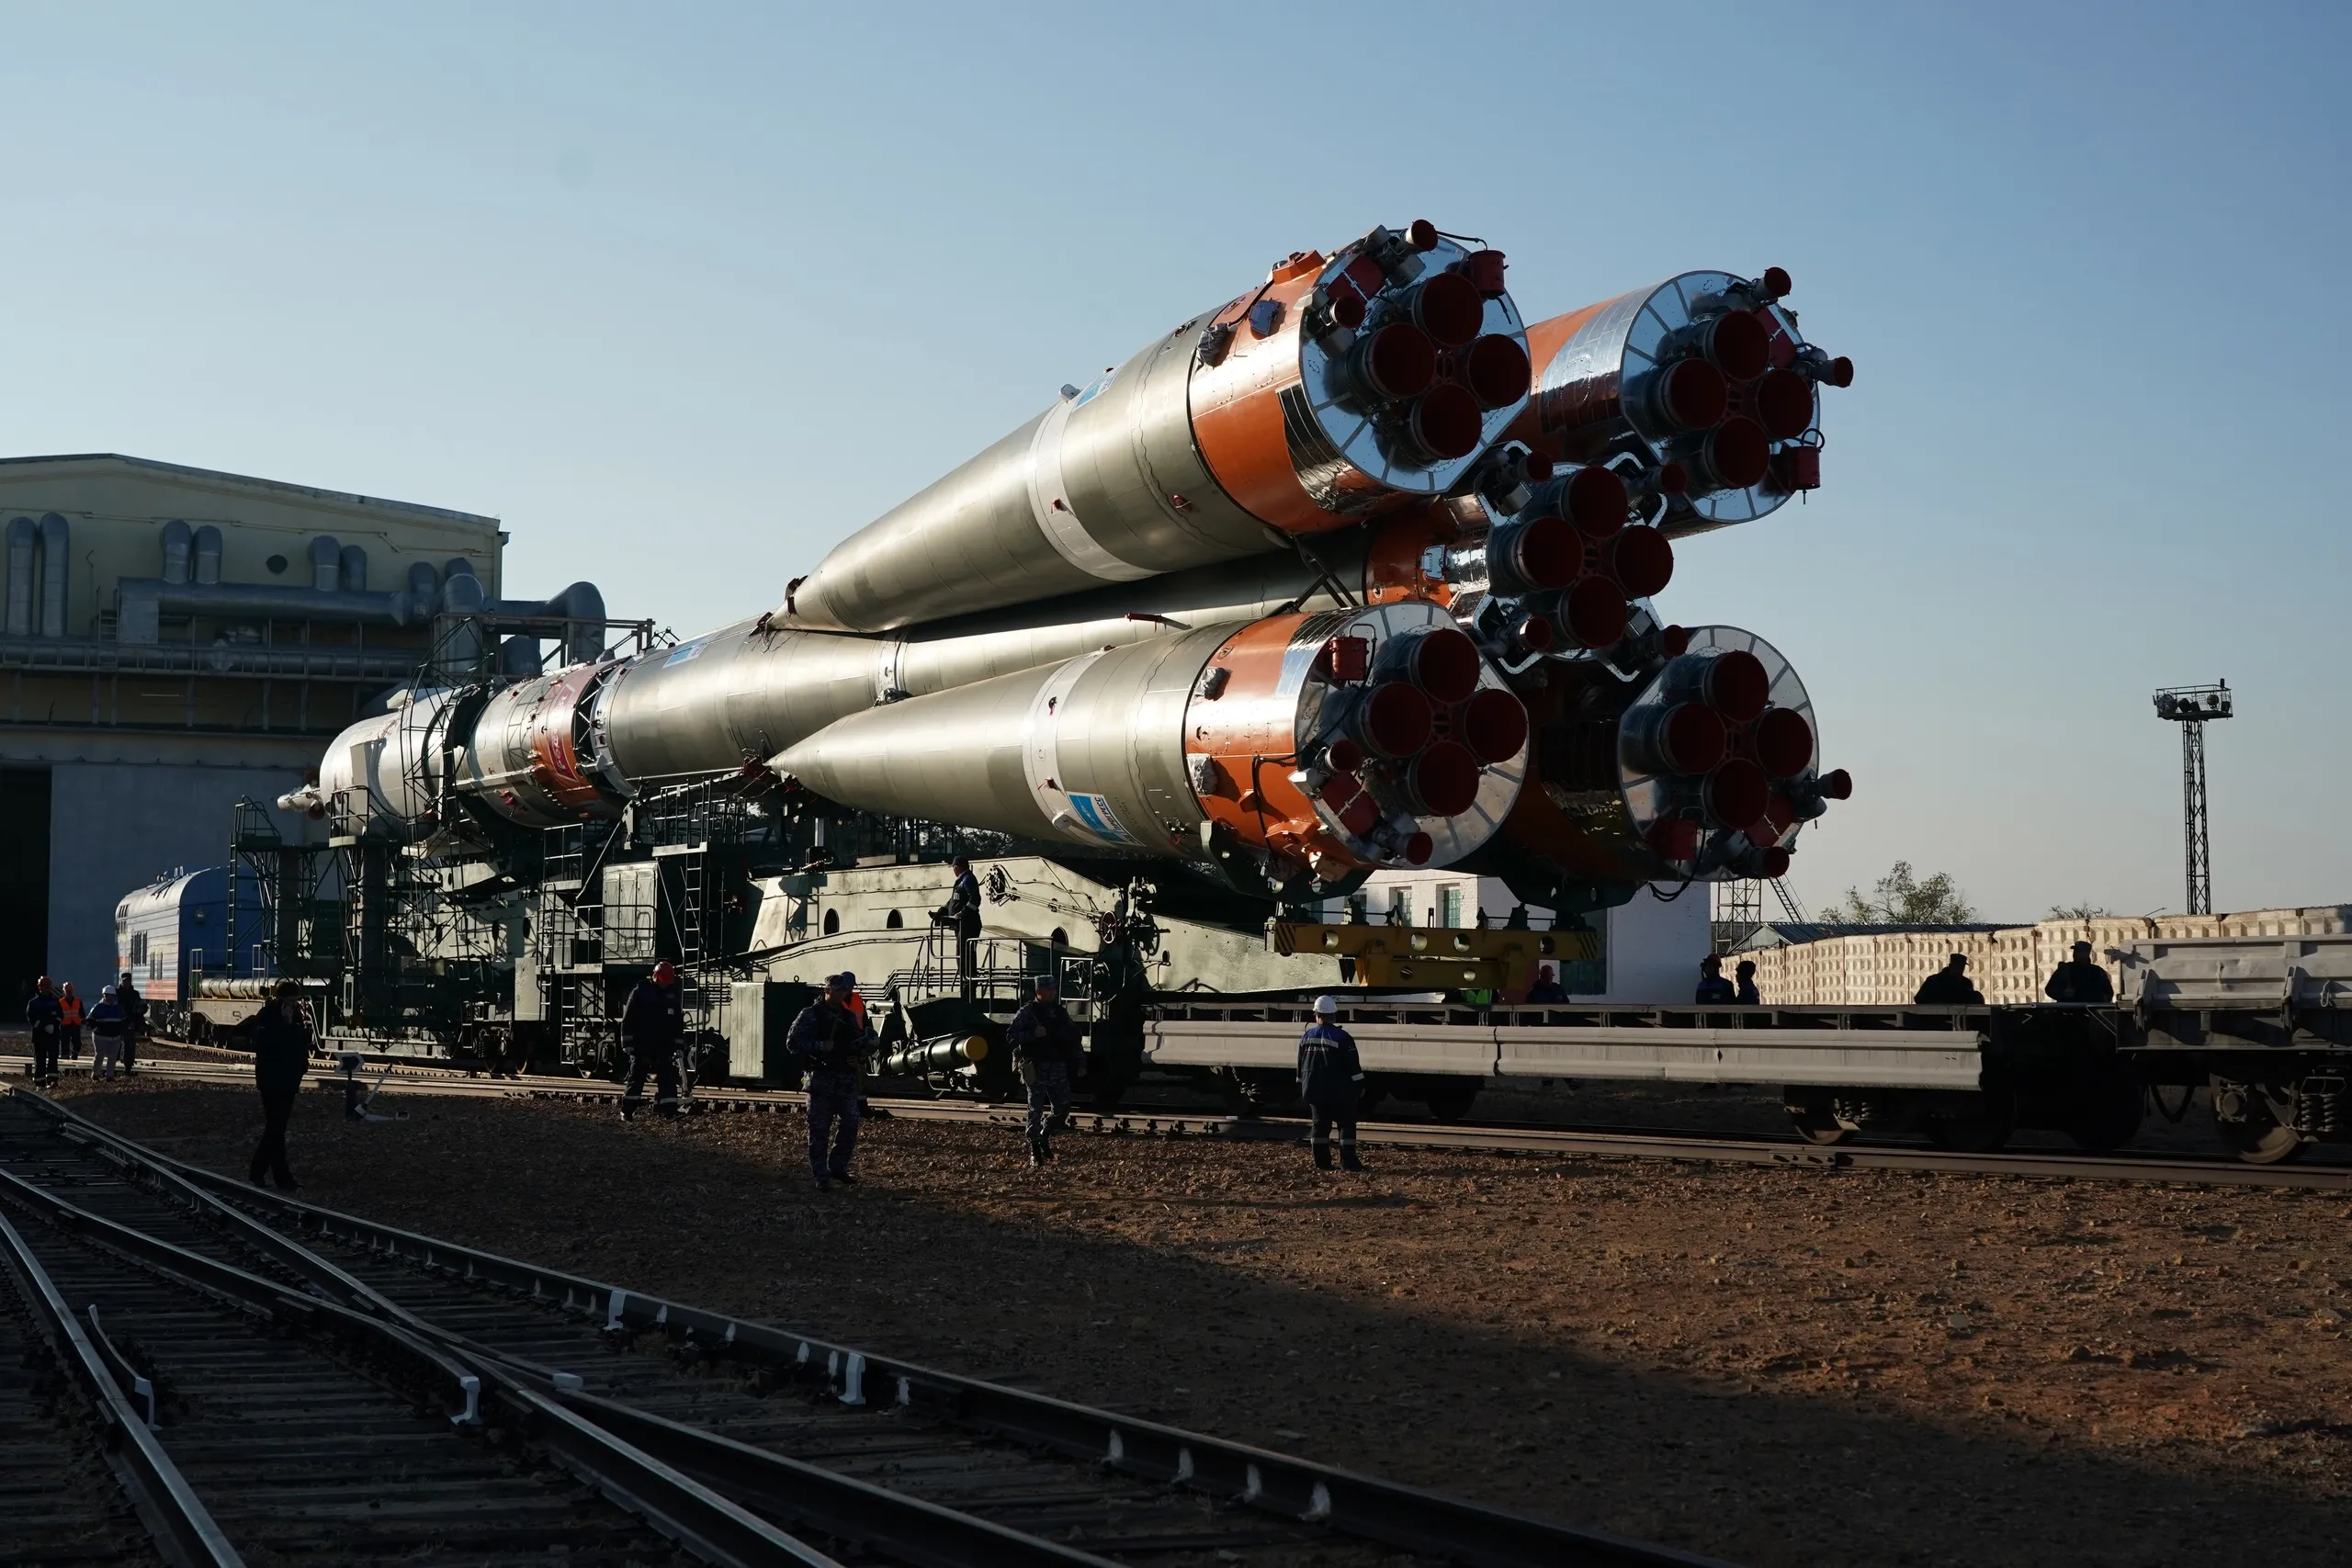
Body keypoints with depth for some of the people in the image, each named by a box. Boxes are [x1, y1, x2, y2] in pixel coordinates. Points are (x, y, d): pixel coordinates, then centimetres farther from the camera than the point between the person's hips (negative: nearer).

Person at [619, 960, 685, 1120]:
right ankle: (627, 1111, 12)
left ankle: (670, 1111, -8)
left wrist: (678, 1046, 9)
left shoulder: (673, 995, 7)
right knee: (636, 1078, 3)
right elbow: (628, 1020, -4)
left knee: (667, 1079, -5)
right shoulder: (640, 992, -4)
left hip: (664, 1047, 3)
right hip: (642, 1046, -3)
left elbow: (678, 1023, 13)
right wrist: (628, 1043, -9)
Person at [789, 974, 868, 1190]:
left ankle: (838, 1167, 17)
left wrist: (858, 1057, 4)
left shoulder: (848, 1016, 15)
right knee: (819, 1130, -3)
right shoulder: (810, 1015, -4)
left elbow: (860, 1042, 26)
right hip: (821, 1079, -6)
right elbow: (793, 1042, -10)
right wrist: (820, 1046, -20)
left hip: (846, 1080, 6)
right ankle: (821, 1176, 2)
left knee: (851, 1124, 1)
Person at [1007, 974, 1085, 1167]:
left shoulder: (1060, 1012, 12)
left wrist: (1080, 1063, 11)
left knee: (1062, 1107, 3)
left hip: (1058, 1066, 5)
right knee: (1036, 1109, -2)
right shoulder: (1027, 1012, -4)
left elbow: (1075, 1038, 17)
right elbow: (1011, 1034, -9)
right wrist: (1033, 1034, -22)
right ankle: (1034, 1150, 6)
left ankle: (1045, 1137, 25)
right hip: (1036, 1068, -5)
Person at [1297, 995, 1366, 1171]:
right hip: (1338, 1091, -5)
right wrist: (1359, 1086, -3)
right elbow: (1353, 1066, -12)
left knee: (1320, 1124, 10)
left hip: (1314, 1090, 5)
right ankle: (1348, 1162, -5)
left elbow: (1301, 1066, 13)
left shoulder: (1306, 1037, 5)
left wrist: (1301, 1088, 21)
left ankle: (1322, 1162, 8)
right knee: (1346, 1124, 1)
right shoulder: (1342, 1038, -11)